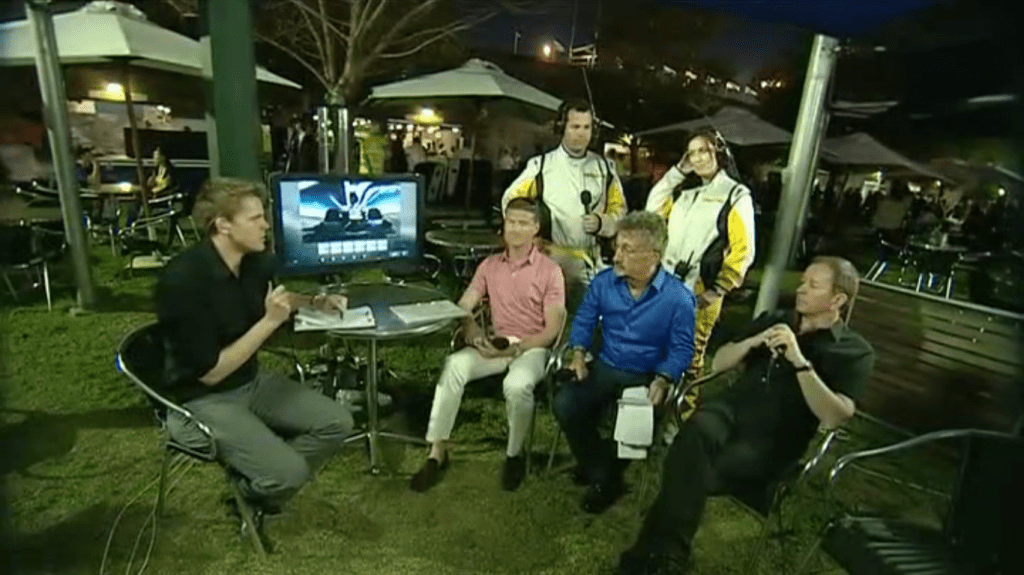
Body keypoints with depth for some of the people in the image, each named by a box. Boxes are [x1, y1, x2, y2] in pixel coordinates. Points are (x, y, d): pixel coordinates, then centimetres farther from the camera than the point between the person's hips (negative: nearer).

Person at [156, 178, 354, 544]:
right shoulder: (183, 280, -27)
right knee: (288, 471, -21)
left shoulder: (256, 261, -5)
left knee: (337, 422, -2)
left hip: (253, 381, 7)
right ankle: (251, 492, 15)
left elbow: (274, 299, 20)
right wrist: (269, 321, -25)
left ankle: (260, 481, 15)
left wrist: (316, 302, 1)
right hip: (202, 400, -7)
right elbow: (210, 373, -23)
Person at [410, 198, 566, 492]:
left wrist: (517, 348, -19)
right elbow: (463, 307, 6)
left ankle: (515, 455, -5)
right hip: (496, 344, 4)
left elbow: (552, 330, -6)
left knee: (516, 384, -34)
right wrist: (474, 333, -15)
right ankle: (438, 451, -16)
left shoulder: (550, 271, -3)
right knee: (454, 364, -25)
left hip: (532, 347, -3)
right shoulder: (490, 265, 10)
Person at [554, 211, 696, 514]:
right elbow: (584, 320, 8)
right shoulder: (603, 282, -3)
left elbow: (682, 348, -11)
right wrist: (578, 354, -7)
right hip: (604, 368, 3)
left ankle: (601, 464, 9)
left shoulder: (679, 297, -14)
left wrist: (662, 381, -25)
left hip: (647, 377, -3)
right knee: (565, 405, -20)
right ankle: (603, 475, 3)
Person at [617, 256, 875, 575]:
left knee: (696, 473, -30)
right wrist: (754, 341, 0)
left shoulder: (855, 351, 5)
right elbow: (719, 362, 17)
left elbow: (835, 417, -11)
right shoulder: (775, 319, 19)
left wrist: (800, 361, -19)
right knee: (697, 430, -33)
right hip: (731, 408, 3)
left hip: (774, 441, -3)